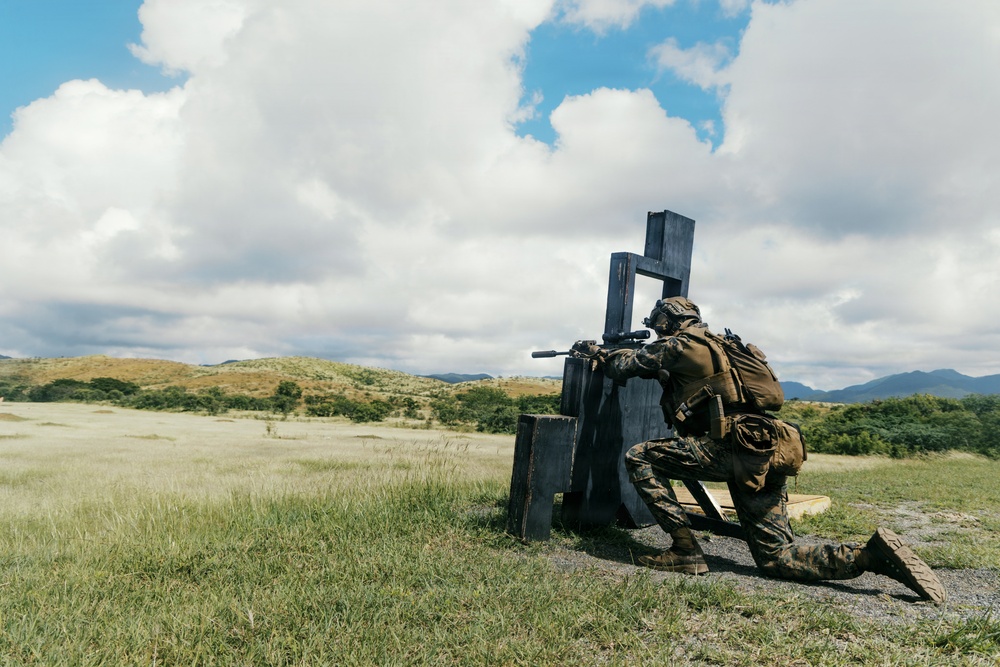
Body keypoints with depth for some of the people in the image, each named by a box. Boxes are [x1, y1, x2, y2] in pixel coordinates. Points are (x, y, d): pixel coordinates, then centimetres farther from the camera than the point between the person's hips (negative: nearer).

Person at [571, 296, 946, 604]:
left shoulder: (676, 345, 5)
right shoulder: (721, 344, 31)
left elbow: (624, 366, 11)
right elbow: (673, 374, 42)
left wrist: (596, 352, 33)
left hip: (733, 446, -9)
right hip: (768, 455, 9)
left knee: (639, 459, 0)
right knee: (777, 559, 11)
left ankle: (686, 551, -3)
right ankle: (872, 556, -5)